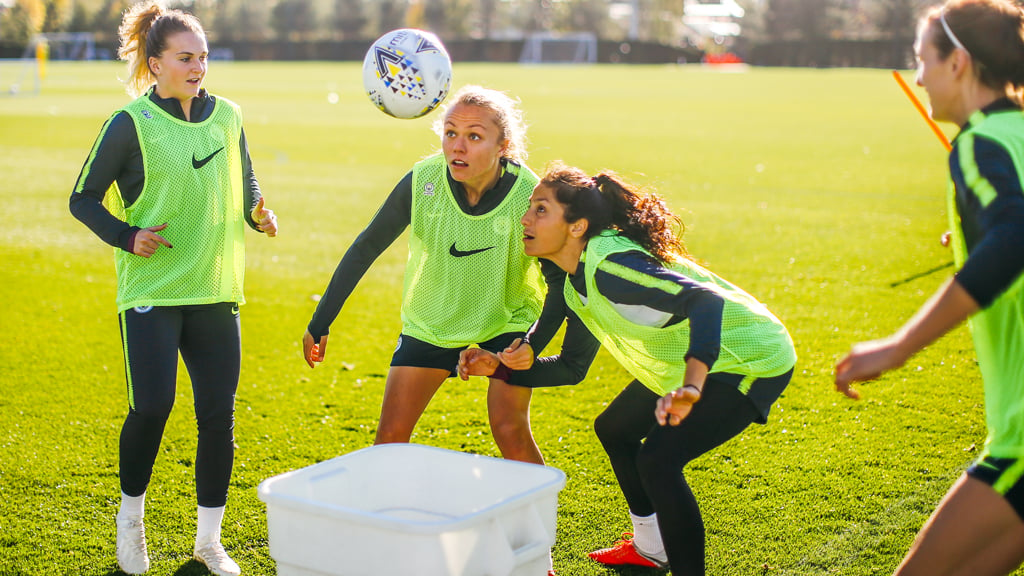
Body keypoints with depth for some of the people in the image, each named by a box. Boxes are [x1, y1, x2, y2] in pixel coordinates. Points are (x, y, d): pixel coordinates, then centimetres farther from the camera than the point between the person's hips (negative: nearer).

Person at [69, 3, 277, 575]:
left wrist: (259, 214, -1)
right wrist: (126, 236, -13)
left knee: (219, 414, 3)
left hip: (216, 289, 4)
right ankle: (131, 519, 18)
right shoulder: (131, 124, -6)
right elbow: (84, 198, 1)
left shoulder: (227, 115, 7)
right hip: (152, 288, -4)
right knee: (152, 405, -10)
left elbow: (245, 185, 19)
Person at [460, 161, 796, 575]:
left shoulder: (609, 266, -29)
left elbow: (705, 299, -41)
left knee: (658, 458, -23)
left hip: (751, 360, -11)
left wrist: (691, 384, -54)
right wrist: (500, 365, -2)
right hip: (686, 366, 11)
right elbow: (571, 368, 11)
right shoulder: (577, 284, 2)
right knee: (614, 430, 21)